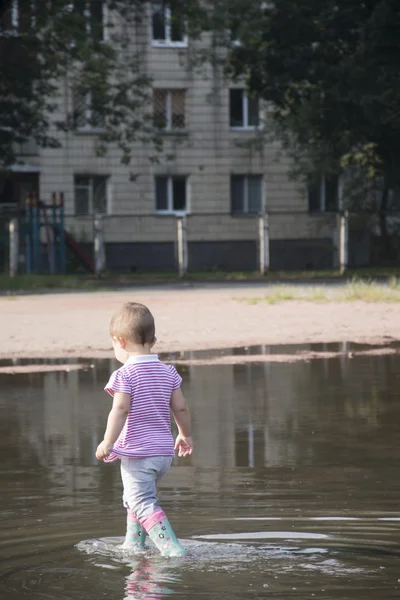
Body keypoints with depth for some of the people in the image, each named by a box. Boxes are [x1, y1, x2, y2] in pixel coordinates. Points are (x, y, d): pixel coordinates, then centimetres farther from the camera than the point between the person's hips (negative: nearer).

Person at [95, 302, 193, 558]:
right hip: (164, 451, 8)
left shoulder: (125, 375, -13)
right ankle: (133, 545, 35)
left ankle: (173, 549, -24)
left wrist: (108, 443, -16)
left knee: (144, 503, -11)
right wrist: (186, 435, 25)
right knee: (135, 498, 26)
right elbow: (181, 408, 11)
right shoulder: (167, 373, 7)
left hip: (136, 452, -8)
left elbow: (120, 410, -21)